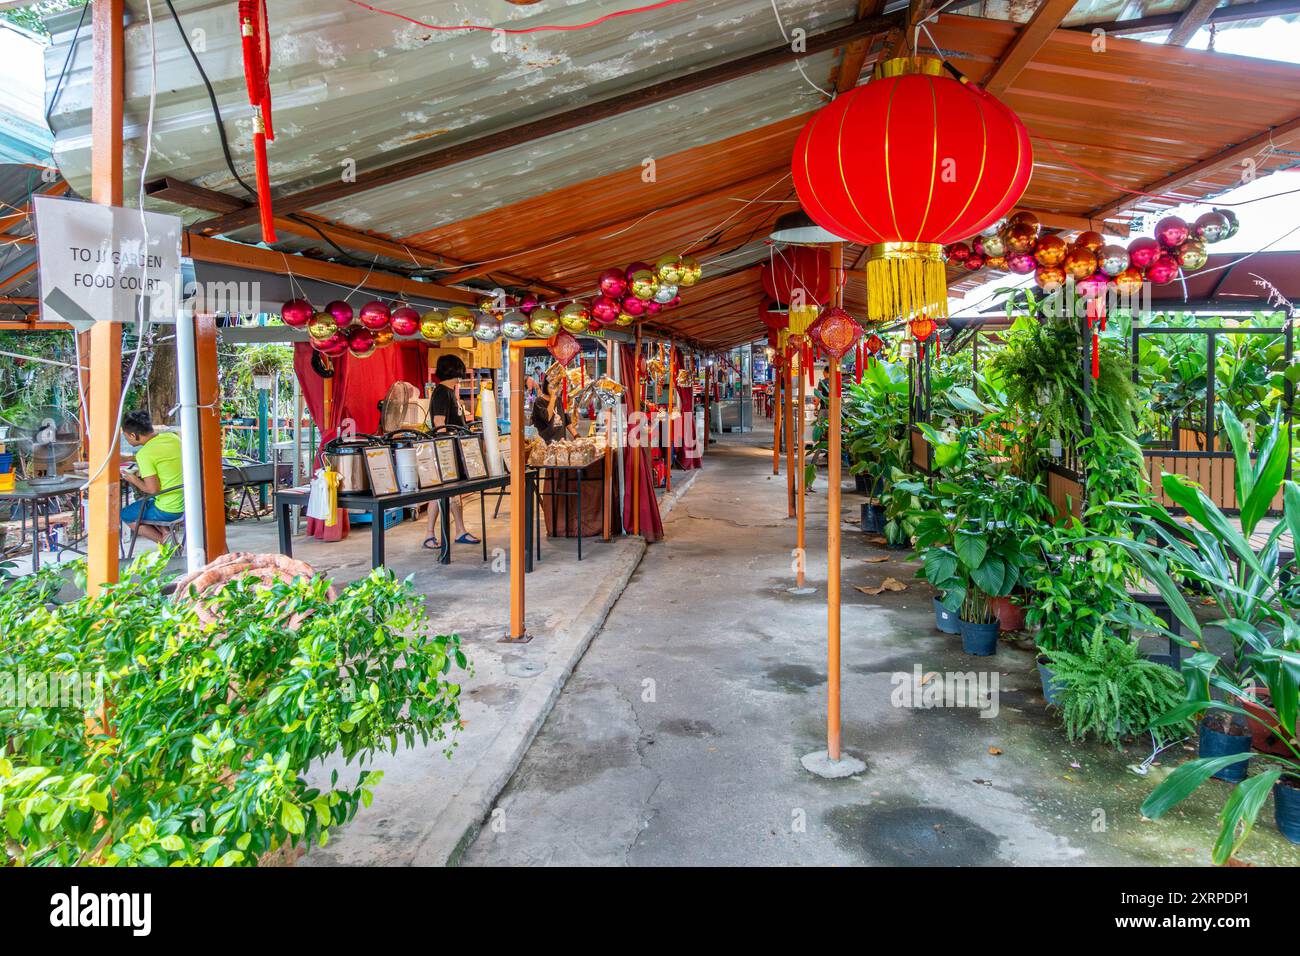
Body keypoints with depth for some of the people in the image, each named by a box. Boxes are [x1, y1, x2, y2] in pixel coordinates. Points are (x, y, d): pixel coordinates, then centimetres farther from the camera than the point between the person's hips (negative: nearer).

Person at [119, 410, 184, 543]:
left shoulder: (144, 454, -19)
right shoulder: (172, 437, 1)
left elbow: (153, 490, -18)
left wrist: (134, 480, -1)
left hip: (168, 511, -7)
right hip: (186, 502, 7)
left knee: (125, 515, 18)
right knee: (142, 503, 29)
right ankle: (165, 534, 12)